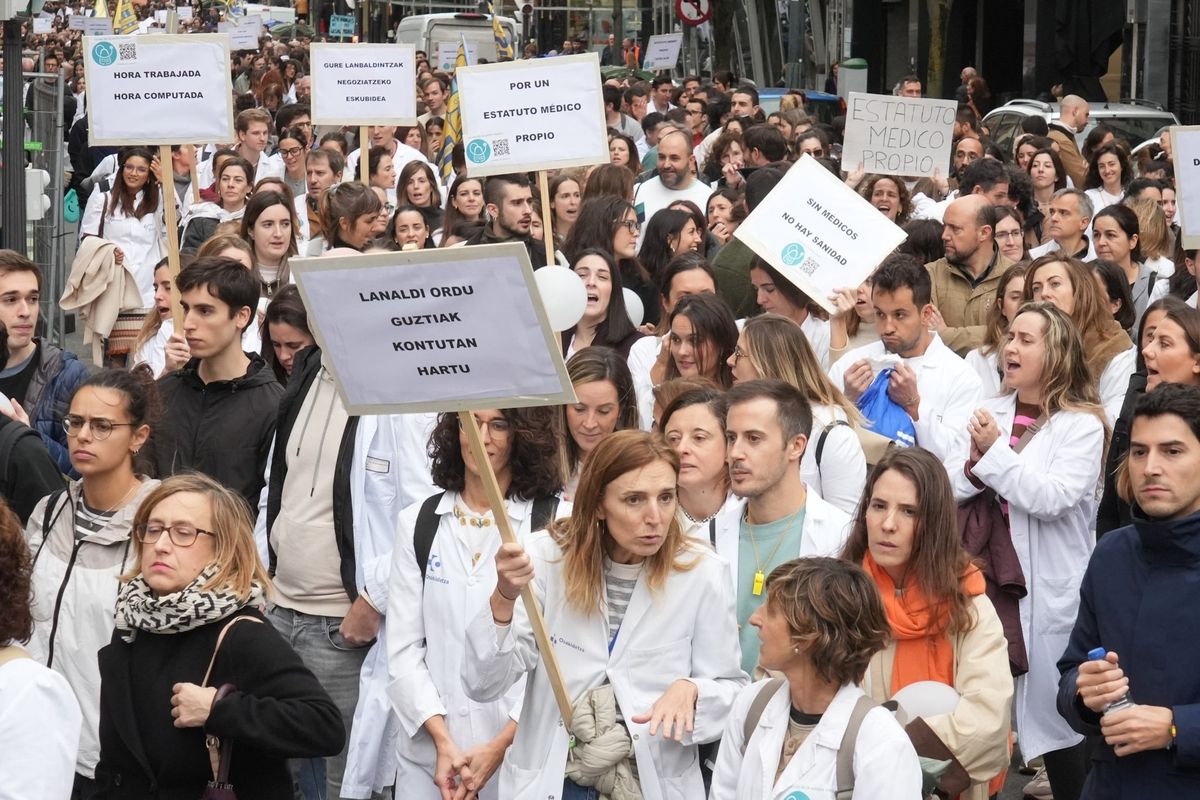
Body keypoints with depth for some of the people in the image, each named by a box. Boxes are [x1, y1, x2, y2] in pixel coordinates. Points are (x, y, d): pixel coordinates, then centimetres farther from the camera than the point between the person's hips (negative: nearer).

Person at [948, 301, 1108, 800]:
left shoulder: (1082, 425, -6)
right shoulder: (989, 414, 8)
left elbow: (1051, 498, -19)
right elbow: (946, 488, 3)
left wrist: (995, 453, -15)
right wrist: (974, 464, -17)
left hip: (1048, 590, -5)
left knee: (1054, 711, 2)